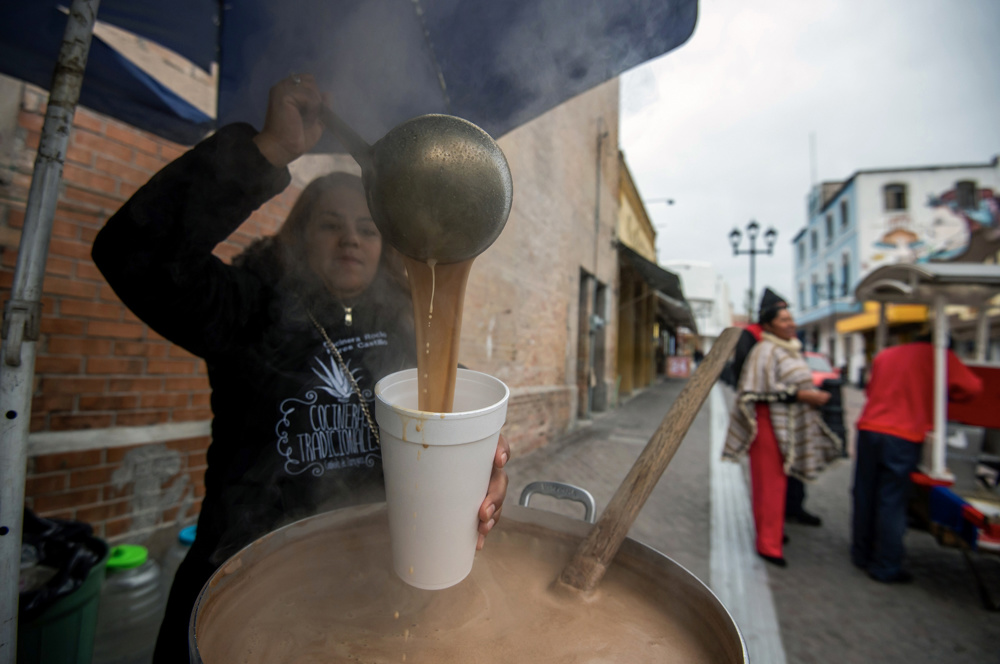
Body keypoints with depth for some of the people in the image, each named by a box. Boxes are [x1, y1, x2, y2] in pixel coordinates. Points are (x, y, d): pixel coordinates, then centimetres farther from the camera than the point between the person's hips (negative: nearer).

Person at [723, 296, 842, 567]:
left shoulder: (791, 349, 14)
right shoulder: (764, 351, -15)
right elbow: (761, 391, -22)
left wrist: (813, 395, 5)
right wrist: (803, 395, -22)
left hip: (789, 425, 9)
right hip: (769, 424, -9)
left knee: (778, 481, 18)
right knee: (770, 483, -2)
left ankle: (772, 531, 34)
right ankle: (768, 544, 9)